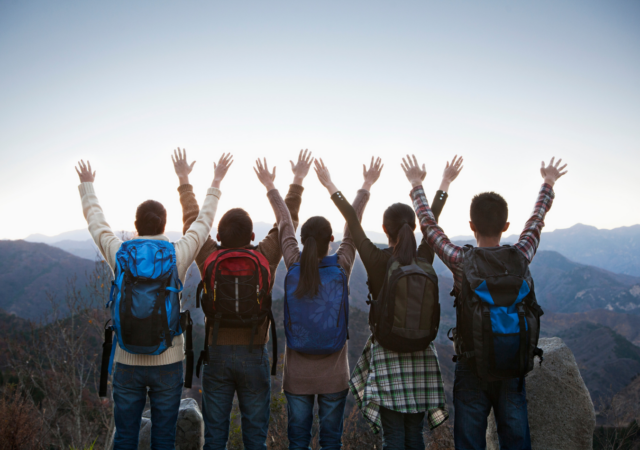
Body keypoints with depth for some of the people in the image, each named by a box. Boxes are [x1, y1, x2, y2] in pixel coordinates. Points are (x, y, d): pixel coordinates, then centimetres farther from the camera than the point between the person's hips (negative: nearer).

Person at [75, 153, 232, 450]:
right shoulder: (178, 256, -9)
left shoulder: (119, 255, -7)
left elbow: (95, 220, 12)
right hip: (168, 362, -1)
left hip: (127, 362, 1)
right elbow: (203, 221, 7)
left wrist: (87, 186, 29)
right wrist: (216, 182, 20)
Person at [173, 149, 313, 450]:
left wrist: (184, 181, 18)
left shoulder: (209, 258, -7)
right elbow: (286, 222, 3)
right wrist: (297, 182, 13)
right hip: (254, 354, -1)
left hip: (217, 352, 1)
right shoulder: (265, 258, -9)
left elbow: (193, 220, 6)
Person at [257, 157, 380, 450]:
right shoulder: (342, 267, -10)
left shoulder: (294, 265, -9)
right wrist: (366, 187, 13)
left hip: (298, 371, 1)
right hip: (334, 371, -1)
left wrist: (270, 187, 16)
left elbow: (285, 223, 3)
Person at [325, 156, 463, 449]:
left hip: (386, 350, -3)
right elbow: (432, 218, 7)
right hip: (420, 352, 3)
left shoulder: (376, 260, -11)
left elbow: (352, 221, -3)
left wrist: (331, 188, 7)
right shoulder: (424, 260, -4)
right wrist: (445, 183, 19)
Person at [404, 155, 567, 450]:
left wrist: (417, 186, 17)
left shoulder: (461, 261, -13)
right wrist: (548, 185, 29)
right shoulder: (520, 258, -8)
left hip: (471, 367, -2)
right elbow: (536, 222, 11)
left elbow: (429, 225, 2)